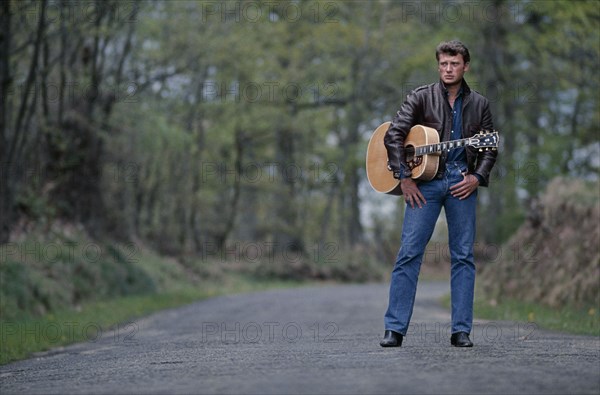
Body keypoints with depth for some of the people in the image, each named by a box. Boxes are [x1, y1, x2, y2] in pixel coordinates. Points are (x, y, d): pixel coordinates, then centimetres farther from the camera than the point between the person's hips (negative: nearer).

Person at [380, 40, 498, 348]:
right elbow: (393, 135, -3)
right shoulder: (422, 97, 4)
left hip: (463, 183, 2)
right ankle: (394, 329, -5)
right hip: (425, 181, -2)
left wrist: (477, 177, -3)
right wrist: (403, 177, -10)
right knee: (409, 252, -8)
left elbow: (490, 149, 14)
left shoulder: (478, 104, 12)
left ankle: (461, 331, 7)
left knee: (463, 256, 2)